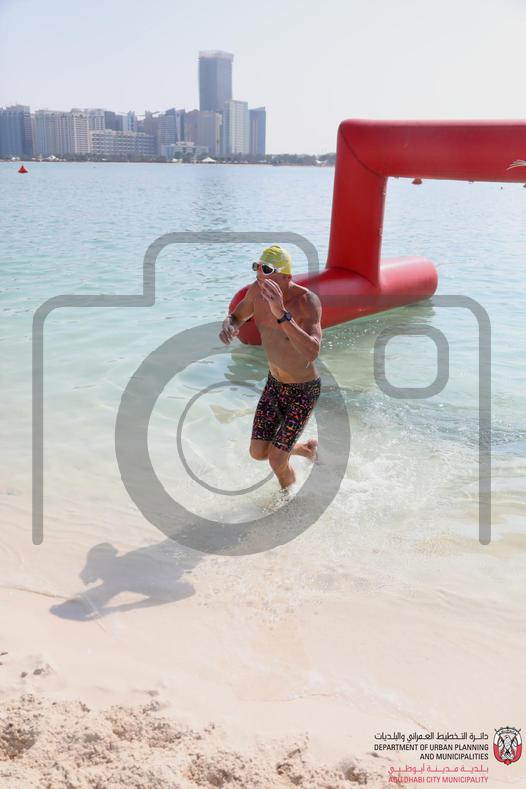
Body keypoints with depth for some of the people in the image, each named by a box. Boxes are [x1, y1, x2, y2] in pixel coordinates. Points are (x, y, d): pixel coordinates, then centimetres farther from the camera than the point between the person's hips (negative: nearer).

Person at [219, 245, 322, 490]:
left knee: (276, 460, -1)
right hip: (274, 383, 6)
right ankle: (308, 448, 40)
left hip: (304, 390, -6)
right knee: (258, 453, 9)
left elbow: (312, 352, -44)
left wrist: (282, 315, -55)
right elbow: (236, 317, 8)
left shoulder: (307, 301, -30)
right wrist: (228, 326, -18)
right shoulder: (258, 290, -11)